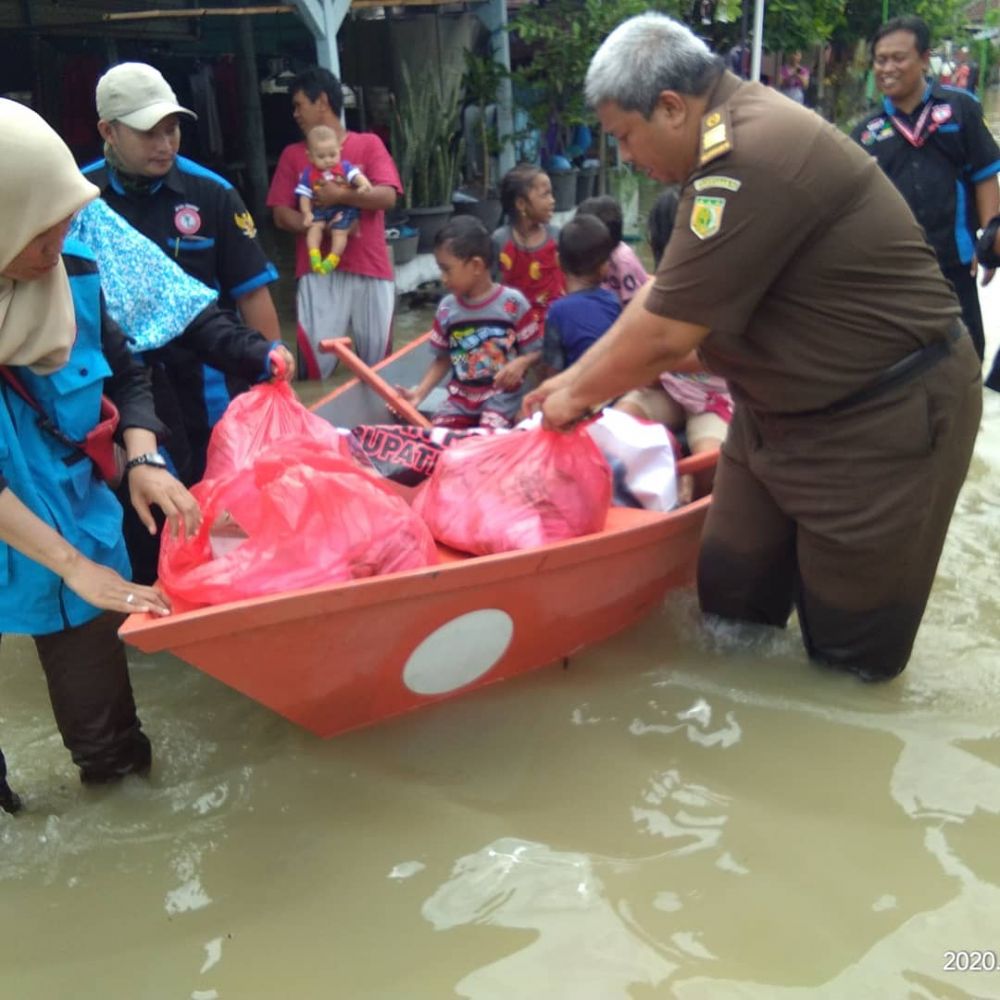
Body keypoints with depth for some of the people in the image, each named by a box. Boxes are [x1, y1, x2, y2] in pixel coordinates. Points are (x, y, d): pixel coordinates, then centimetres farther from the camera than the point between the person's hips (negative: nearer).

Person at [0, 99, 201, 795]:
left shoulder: (72, 279, -9)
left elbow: (127, 374, 8)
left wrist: (143, 458, -10)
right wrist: (74, 566, -24)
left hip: (80, 535, 3)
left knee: (104, 729, 13)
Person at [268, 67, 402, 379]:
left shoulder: (368, 144, 8)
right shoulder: (292, 154, 12)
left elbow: (387, 197, -6)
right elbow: (281, 216, 4)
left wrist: (340, 195, -16)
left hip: (370, 269, 0)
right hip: (318, 271, 0)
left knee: (378, 359, 5)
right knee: (316, 359, -7)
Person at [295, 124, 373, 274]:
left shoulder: (344, 167, 1)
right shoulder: (308, 174, 3)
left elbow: (356, 176, -14)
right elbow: (304, 196, 2)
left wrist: (364, 184, -38)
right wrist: (307, 214, -12)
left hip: (344, 208, -1)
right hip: (320, 210, 1)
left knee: (339, 231, -19)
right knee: (315, 226, -24)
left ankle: (332, 259, -12)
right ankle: (314, 255, -28)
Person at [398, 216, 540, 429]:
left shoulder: (512, 302, -9)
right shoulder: (447, 308, 2)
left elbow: (535, 351, -2)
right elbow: (442, 359, 11)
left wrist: (520, 363, -25)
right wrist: (419, 393, -3)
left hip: (502, 396, -4)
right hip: (461, 396, 4)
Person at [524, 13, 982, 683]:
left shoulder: (751, 162, -29)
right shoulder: (731, 138, 5)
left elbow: (664, 335, -24)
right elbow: (667, 295, 11)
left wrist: (577, 395, -6)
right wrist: (579, 375, 10)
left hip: (883, 419, -9)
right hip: (783, 410, 10)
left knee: (851, 654, 6)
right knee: (730, 601, 15)